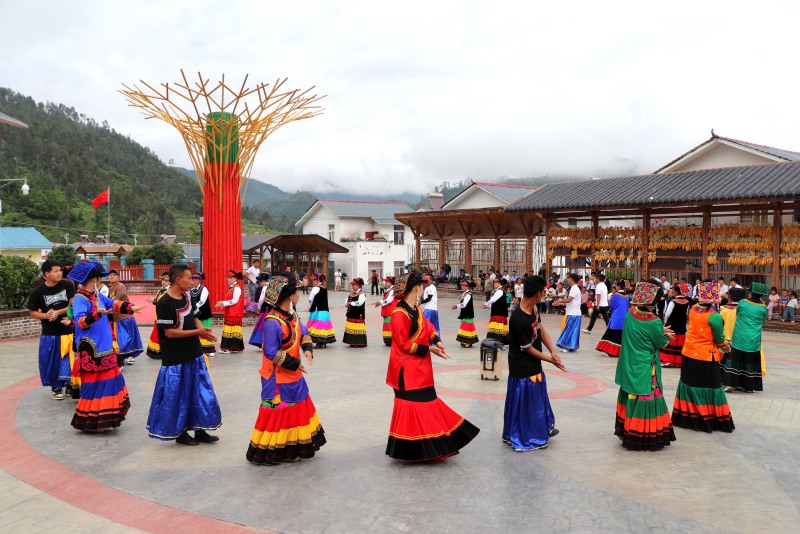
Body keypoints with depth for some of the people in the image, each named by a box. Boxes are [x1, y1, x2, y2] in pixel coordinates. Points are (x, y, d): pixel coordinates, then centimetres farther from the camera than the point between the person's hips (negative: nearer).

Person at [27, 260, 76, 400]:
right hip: (49, 333, 0)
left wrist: (58, 312, -17)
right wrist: (45, 315, -17)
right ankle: (56, 387, 23)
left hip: (68, 330, 0)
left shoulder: (67, 285, -6)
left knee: (69, 360, 1)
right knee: (52, 361, 7)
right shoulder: (38, 292, -6)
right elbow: (33, 313, 2)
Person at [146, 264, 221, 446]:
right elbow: (169, 332, -20)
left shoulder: (187, 296, 5)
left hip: (194, 354, 8)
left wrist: (203, 329, -4)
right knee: (177, 396, 5)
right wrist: (197, 332, -22)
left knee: (200, 393, 12)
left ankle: (199, 430, 23)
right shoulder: (164, 303, -18)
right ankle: (179, 433, 21)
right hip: (176, 359, -8)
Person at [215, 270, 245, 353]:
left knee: (233, 329, -7)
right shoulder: (230, 288, 16)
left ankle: (234, 347, -6)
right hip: (229, 313, 9)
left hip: (235, 313, -9)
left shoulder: (237, 288, -11)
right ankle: (228, 347, 13)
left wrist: (223, 303, -17)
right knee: (229, 330, 9)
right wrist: (222, 303, 2)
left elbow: (234, 301, -19)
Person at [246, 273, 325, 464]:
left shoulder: (293, 316, 2)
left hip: (294, 376, 9)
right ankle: (267, 452, 15)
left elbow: (304, 333, 13)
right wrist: (295, 363, -20)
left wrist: (308, 349, -8)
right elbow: (271, 352, -26)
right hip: (278, 379, -9)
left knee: (298, 411, 19)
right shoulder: (272, 322, -26)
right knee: (278, 413, 1)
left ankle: (293, 448, 34)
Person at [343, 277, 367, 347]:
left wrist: (351, 303, -17)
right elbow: (346, 301, 16)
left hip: (358, 315, -8)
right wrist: (346, 304, -7)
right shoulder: (350, 293, 13)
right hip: (350, 314, 8)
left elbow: (360, 303, -25)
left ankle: (359, 343, -1)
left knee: (358, 329, -7)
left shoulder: (361, 294, -12)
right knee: (351, 329, 11)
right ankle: (352, 342, 19)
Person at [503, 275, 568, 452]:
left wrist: (552, 351, -11)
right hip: (523, 369, -9)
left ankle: (543, 429, 44)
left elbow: (540, 328, 3)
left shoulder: (533, 307, -8)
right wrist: (550, 360, -10)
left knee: (538, 397, 25)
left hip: (534, 365, 9)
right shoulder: (520, 320, -33)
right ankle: (523, 438, 25)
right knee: (523, 403, 7)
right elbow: (527, 348, -21)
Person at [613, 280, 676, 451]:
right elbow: (661, 343, -7)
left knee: (631, 397, 18)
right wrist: (666, 336, 13)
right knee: (645, 398, 3)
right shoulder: (653, 322, -23)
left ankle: (626, 431, 29)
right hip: (645, 370, -7)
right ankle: (646, 438, 12)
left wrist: (661, 331, 13)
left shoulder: (631, 313, -5)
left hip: (629, 367, 7)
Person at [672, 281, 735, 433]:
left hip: (688, 355, 6)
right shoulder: (714, 316, -21)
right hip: (705, 357, -6)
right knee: (708, 388, 8)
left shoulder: (693, 309, -3)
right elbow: (719, 340, -11)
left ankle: (686, 418, 25)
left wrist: (722, 343, 13)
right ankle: (707, 420, 16)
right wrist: (725, 345, 12)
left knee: (690, 384, 16)